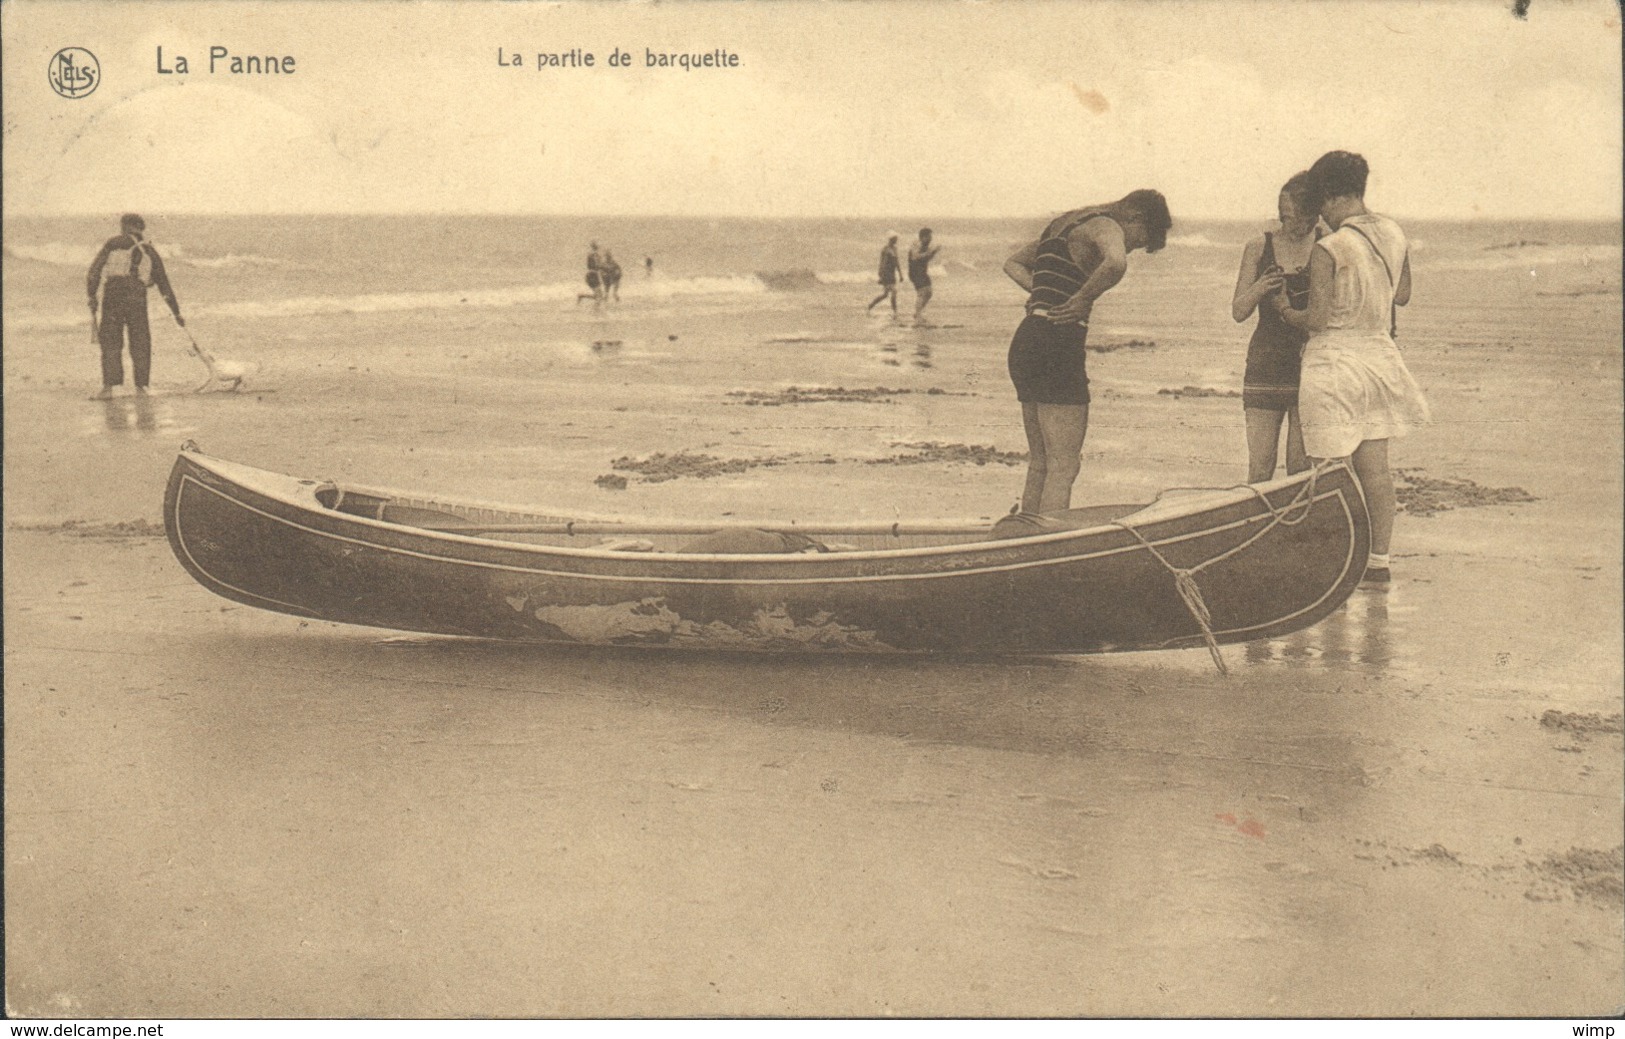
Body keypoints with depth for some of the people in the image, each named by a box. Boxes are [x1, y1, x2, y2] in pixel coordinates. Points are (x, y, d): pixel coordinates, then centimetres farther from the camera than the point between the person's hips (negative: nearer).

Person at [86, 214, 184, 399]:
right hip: (137, 297, 1)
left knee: (110, 342, 2)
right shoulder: (150, 251, 21)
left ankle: (108, 386, -8)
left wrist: (91, 296, 6)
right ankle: (140, 386, 11)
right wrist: (176, 312, 26)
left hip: (112, 295, -1)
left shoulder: (113, 243, 15)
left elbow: (95, 269, 4)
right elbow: (164, 285, 23)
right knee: (140, 342, 12)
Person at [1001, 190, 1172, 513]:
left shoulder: (1064, 225, 23)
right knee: (1064, 467, -6)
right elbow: (1116, 263, -28)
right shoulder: (1105, 226, -5)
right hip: (1057, 346, -9)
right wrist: (1083, 300, -12)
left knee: (1040, 465, 15)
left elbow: (1013, 264, 33)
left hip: (1024, 342, 9)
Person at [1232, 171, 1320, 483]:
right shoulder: (1259, 248, 5)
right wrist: (1259, 289, -16)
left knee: (1302, 468, -3)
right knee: (1259, 468, -1)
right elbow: (1238, 312, 4)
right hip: (1266, 361, 1)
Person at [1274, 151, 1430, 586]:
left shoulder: (1328, 250, -19)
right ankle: (1378, 562, 19)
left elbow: (1316, 319, -17)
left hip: (1335, 366, -7)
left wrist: (1284, 309, 2)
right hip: (1379, 358, 7)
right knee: (1374, 467, 13)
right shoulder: (1395, 236, 2)